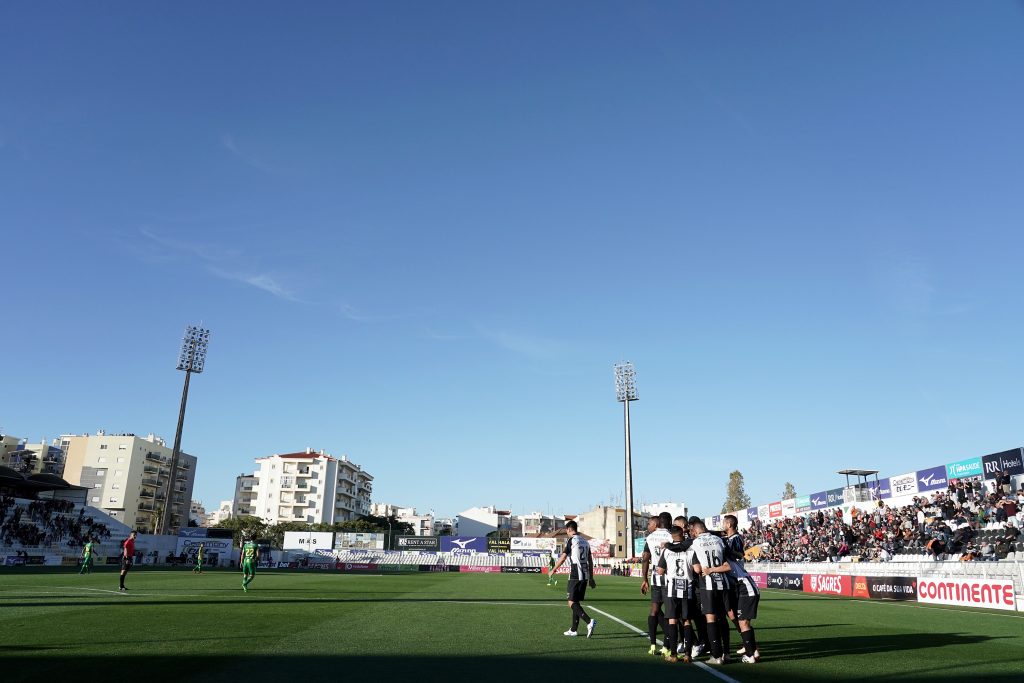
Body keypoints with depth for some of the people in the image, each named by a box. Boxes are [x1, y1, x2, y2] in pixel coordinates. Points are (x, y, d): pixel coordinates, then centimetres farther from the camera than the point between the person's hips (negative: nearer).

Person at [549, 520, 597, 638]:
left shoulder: (571, 540, -7)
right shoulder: (585, 541, 15)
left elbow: (563, 557, -8)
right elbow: (590, 561, 17)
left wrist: (553, 570, 4)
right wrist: (591, 578, 20)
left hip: (575, 576, -8)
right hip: (585, 576, 8)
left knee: (572, 603, -7)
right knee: (576, 602, 14)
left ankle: (589, 621, -24)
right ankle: (574, 630, 16)